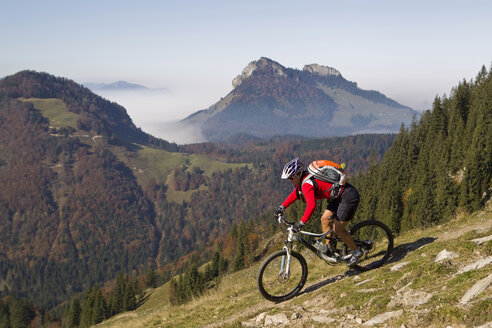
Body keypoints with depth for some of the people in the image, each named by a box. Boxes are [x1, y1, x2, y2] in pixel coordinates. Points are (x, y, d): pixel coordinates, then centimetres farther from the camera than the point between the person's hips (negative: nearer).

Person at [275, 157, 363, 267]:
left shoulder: (307, 184, -25)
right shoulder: (302, 180, 5)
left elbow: (311, 206, -37)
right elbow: (295, 194, 19)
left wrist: (301, 223, -39)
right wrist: (282, 207, 10)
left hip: (349, 197, -10)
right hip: (339, 197, 10)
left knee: (338, 229, -6)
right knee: (325, 220, 10)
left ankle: (356, 251, 12)